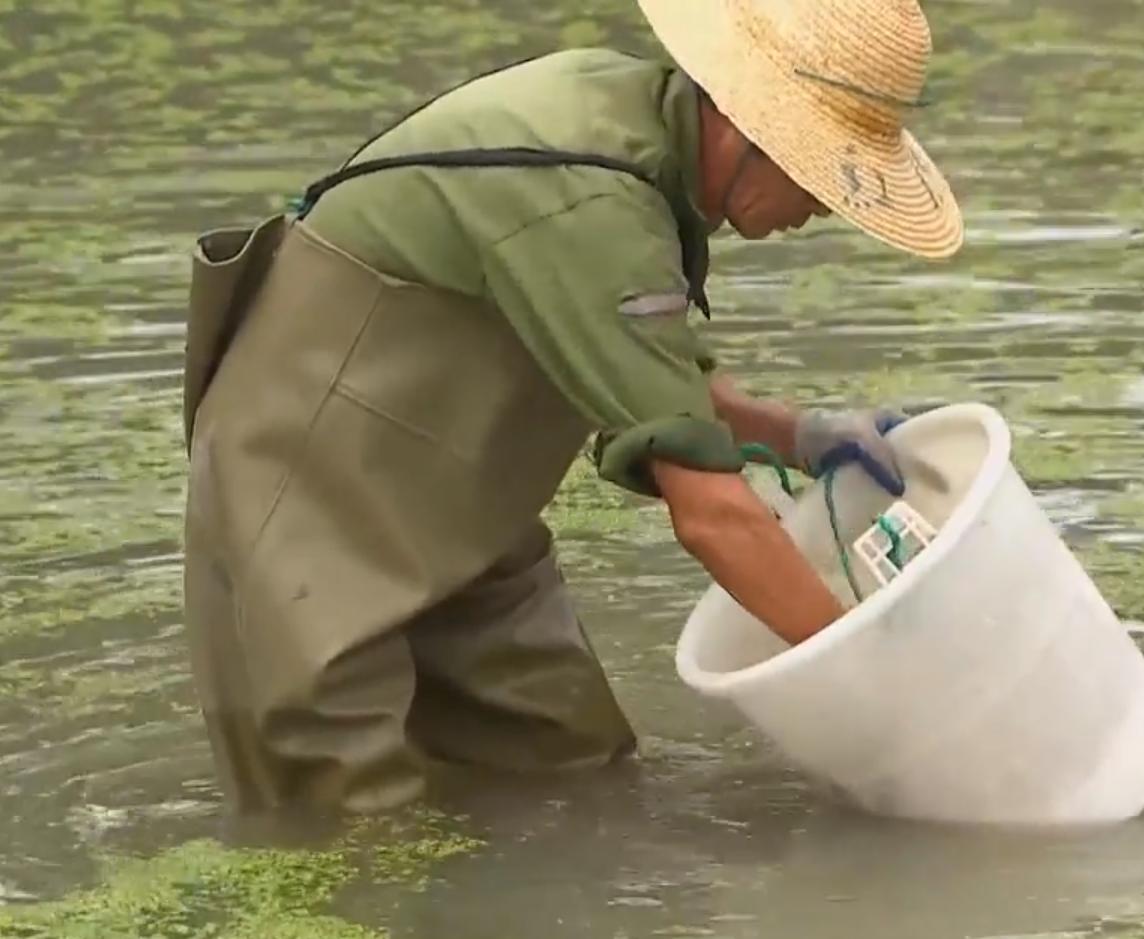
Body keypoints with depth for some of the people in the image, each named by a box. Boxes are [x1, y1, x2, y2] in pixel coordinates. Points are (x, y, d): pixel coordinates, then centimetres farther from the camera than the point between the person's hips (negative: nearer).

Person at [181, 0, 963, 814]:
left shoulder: (629, 108, -2)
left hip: (444, 518, 10)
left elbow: (650, 385, 13)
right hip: (312, 514, -10)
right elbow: (712, 513, -29)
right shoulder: (587, 204, -30)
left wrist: (798, 436, -1)